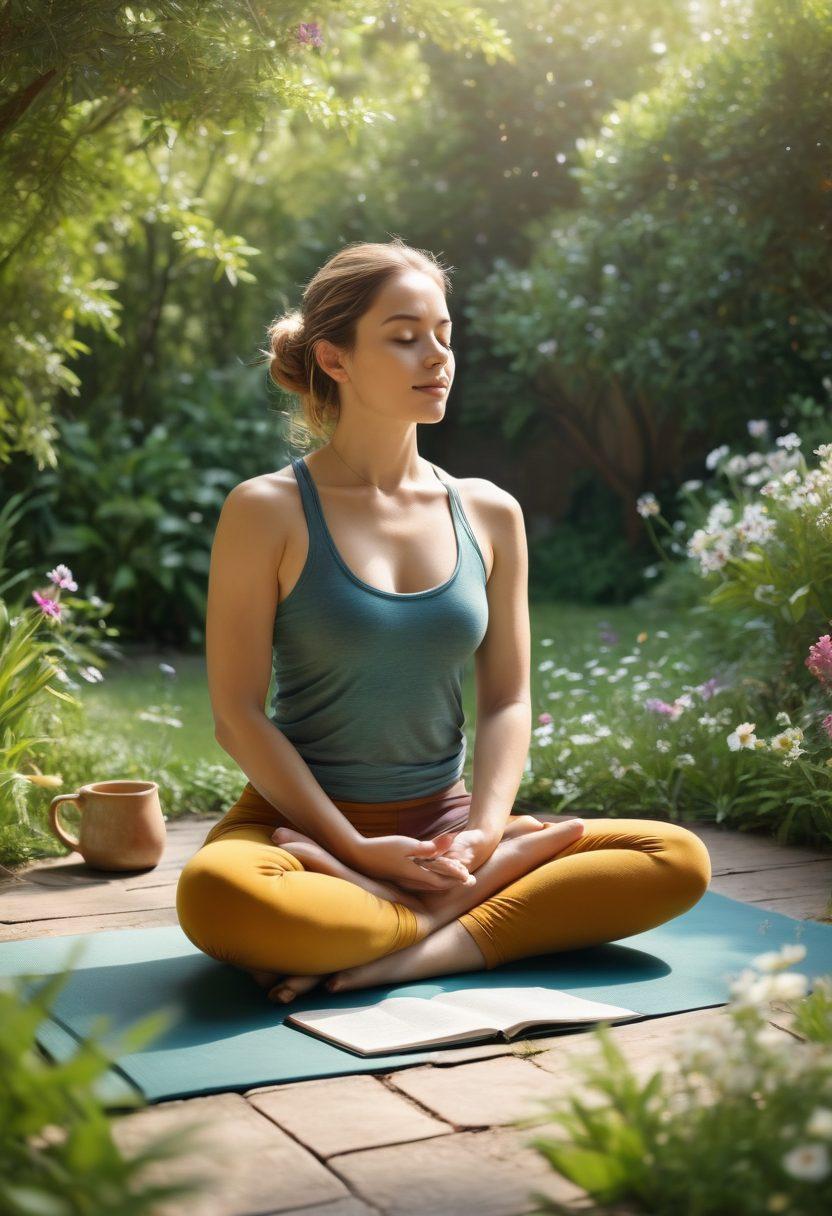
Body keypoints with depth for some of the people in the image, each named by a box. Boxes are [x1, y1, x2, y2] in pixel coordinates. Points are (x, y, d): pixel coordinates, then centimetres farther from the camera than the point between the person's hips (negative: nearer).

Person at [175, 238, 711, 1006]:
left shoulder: (489, 515, 6)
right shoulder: (268, 511, -6)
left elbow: (507, 700, 6)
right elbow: (238, 712, -9)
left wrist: (484, 833, -11)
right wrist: (358, 850, -14)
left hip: (441, 824, 4)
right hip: (302, 818, -4)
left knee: (679, 860, -14)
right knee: (216, 891, -38)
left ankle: (415, 957, -22)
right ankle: (461, 909, -16)